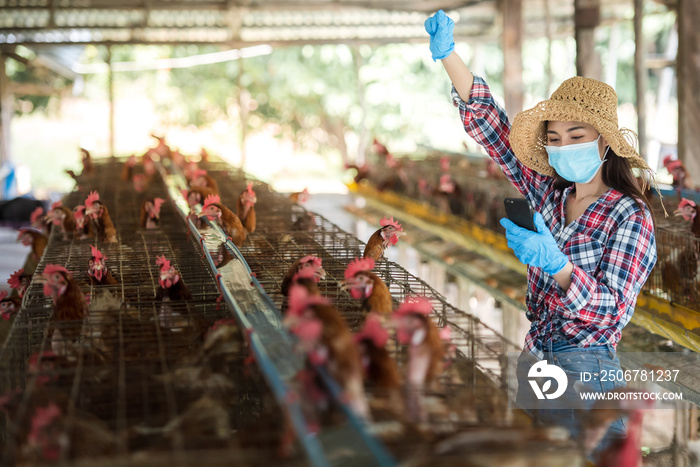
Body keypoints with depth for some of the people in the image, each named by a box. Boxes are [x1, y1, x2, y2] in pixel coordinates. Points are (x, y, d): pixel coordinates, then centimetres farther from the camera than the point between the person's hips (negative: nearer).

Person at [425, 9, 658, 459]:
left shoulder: (630, 215, -11)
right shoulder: (547, 194, 4)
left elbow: (615, 309, -20)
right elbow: (491, 125, 3)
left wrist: (557, 265, -36)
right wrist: (448, 54, -5)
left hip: (587, 370, -6)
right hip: (532, 363, 6)